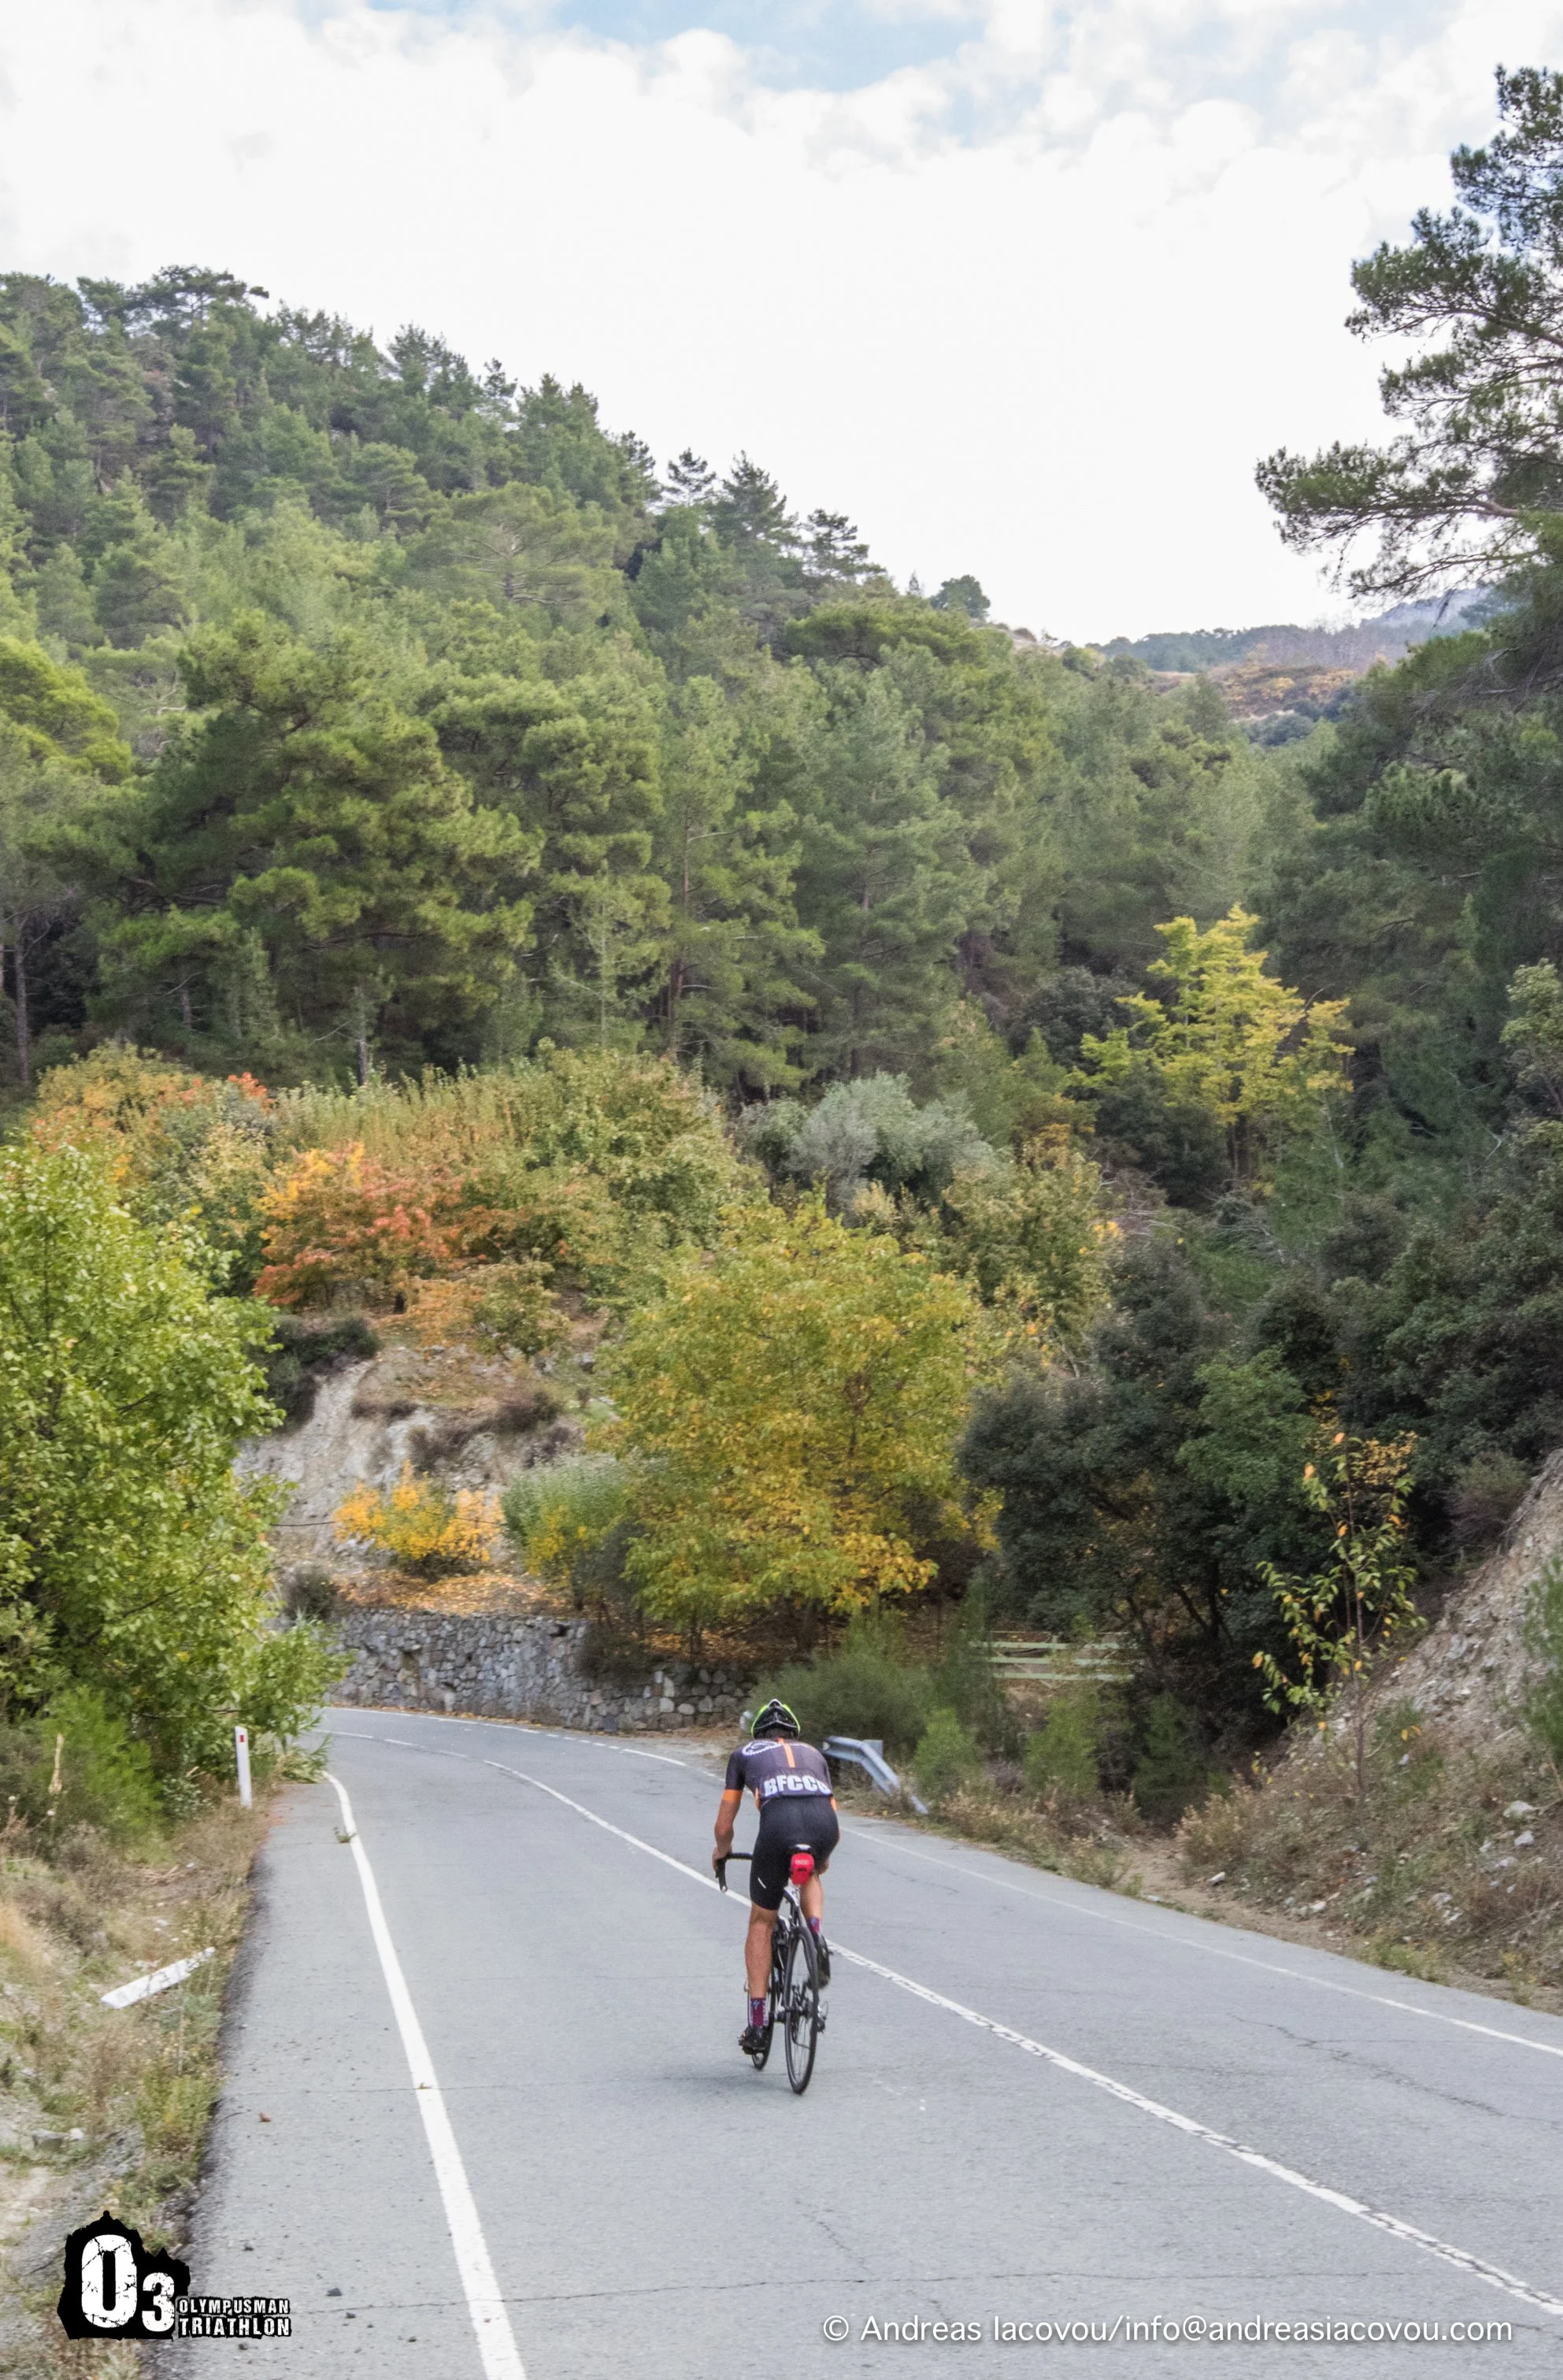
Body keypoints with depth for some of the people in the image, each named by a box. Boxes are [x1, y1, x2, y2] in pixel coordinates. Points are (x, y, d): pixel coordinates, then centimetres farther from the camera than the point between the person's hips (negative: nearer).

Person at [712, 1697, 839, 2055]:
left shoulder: (744, 1753, 31)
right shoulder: (813, 1754, 37)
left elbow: (724, 1827, 31)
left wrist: (721, 1851, 54)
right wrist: (824, 1858, 58)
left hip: (778, 1823, -2)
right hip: (824, 1823, 2)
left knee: (761, 1923, 18)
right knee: (809, 1875, 38)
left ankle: (756, 2023, 16)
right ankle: (818, 1939, 10)